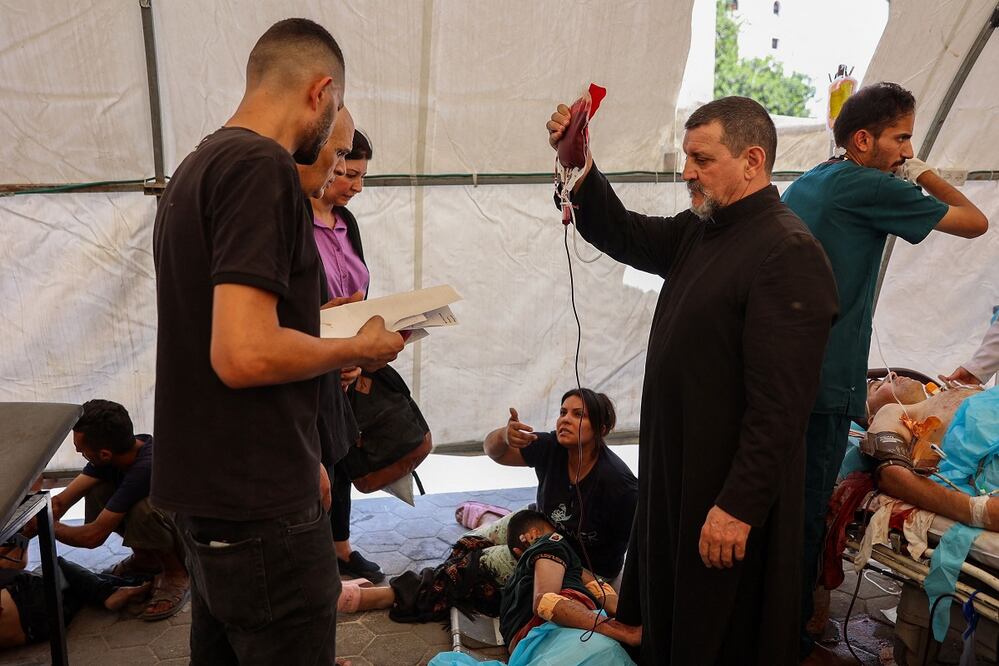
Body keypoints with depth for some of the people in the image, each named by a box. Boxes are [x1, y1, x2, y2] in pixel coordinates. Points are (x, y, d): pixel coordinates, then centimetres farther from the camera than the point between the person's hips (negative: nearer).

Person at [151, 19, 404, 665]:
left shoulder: (197, 166, 12)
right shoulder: (261, 168, -17)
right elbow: (245, 354, -27)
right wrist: (358, 349, -9)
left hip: (207, 490, 10)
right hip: (259, 507, -9)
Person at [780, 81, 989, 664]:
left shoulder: (806, 184, 15)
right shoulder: (869, 187, -10)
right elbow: (975, 223, -3)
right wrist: (922, 172, 10)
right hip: (823, 384, -9)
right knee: (806, 514, 1)